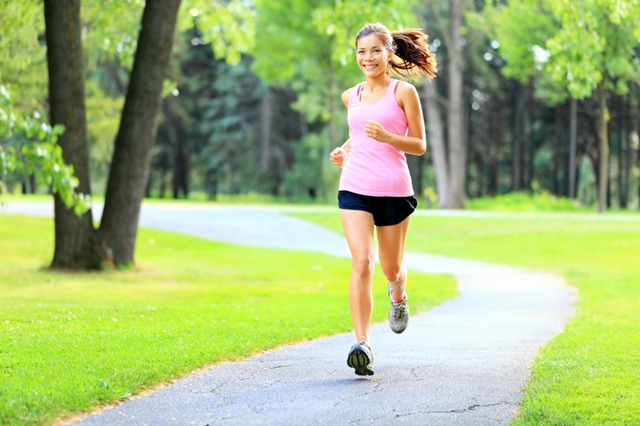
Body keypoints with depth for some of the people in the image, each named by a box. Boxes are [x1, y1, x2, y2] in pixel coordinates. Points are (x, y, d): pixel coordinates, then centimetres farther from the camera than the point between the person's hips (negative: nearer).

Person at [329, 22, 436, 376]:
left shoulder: (403, 92, 0)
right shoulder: (351, 97, 12)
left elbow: (419, 145, 0)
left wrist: (386, 137, -16)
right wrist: (345, 149, 10)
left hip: (394, 190, -2)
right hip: (354, 188, 2)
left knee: (392, 268, 12)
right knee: (362, 263, -16)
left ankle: (398, 296, 50)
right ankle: (362, 345, -21)